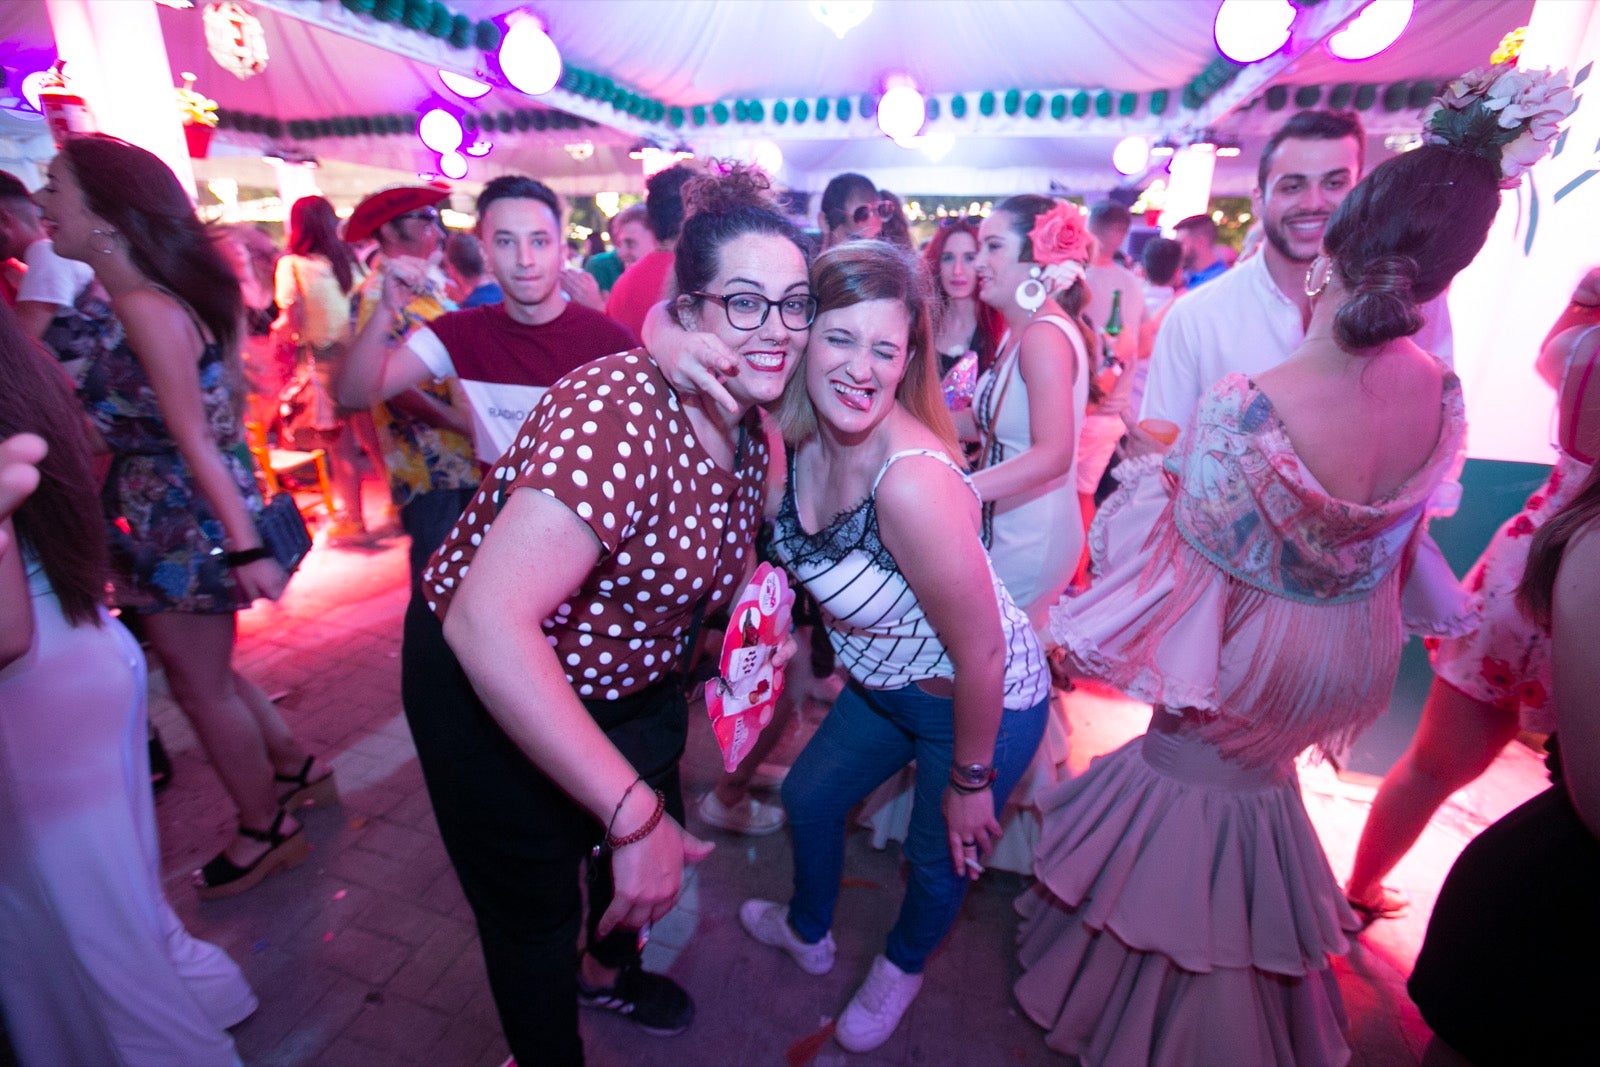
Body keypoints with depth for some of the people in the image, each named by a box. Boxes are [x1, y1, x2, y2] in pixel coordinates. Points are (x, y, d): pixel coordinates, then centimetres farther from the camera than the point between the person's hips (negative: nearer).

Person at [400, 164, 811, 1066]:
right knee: (536, 907, 16)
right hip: (495, 687, -7)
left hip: (632, 675, 8)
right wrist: (634, 813, -38)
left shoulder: (751, 432, -7)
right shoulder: (618, 414, -34)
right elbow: (485, 622, -41)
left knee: (651, 853, 27)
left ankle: (606, 970, 63)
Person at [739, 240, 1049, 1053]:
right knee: (808, 797, 24)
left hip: (984, 705, -7)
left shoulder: (912, 481, -37)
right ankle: (808, 932, 61)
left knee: (938, 856, 19)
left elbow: (981, 654, -27)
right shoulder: (795, 436, -16)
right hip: (883, 685, 7)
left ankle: (902, 967, 59)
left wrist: (970, 781, -13)